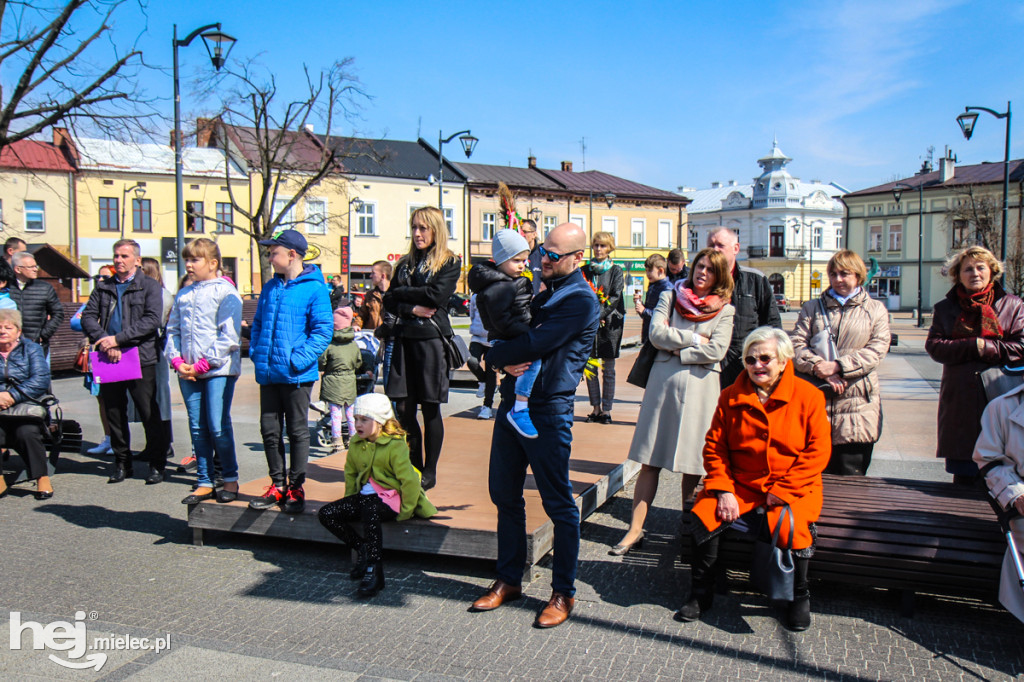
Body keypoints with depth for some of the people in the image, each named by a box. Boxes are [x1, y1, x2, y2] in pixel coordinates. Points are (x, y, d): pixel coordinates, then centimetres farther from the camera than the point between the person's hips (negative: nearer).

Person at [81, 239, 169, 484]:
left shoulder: (150, 287, 2)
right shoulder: (103, 287, 15)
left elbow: (151, 320, -10)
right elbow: (88, 316, 6)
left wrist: (118, 339, -16)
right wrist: (103, 341, -12)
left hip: (141, 358, -4)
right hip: (109, 360, 4)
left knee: (149, 413, 0)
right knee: (114, 413, 10)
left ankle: (157, 463, 10)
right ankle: (121, 462, 23)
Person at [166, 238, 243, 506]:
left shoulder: (226, 292, -5)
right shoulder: (183, 295, 16)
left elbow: (229, 337, -12)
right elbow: (172, 330, 17)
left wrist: (202, 365, -13)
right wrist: (178, 362, 0)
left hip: (218, 370, -6)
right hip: (188, 373, 6)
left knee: (218, 426, -7)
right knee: (198, 429, 9)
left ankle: (230, 479, 9)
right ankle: (204, 483, 17)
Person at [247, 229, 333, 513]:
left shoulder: (314, 288, -9)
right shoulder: (270, 287, 11)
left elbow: (323, 330, -13)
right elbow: (257, 324, 20)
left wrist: (300, 359, -19)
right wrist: (256, 351, 5)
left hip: (296, 375, -6)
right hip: (268, 372, 6)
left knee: (298, 431, 6)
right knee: (269, 430, 11)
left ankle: (296, 487, 17)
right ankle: (278, 485, 24)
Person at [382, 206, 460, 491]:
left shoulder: (449, 262, 1)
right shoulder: (406, 263, 16)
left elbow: (436, 295, -13)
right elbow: (389, 300, 9)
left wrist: (403, 292, -3)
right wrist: (411, 308, -10)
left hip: (432, 340, -5)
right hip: (405, 339, 5)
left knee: (430, 410, 1)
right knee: (404, 409, 3)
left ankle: (430, 472, 13)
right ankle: (413, 468, 16)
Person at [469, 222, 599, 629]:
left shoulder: (582, 301, -9)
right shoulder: (540, 293, 18)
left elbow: (536, 345, -20)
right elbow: (500, 342, 15)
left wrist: (499, 353, -6)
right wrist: (506, 363, -7)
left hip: (549, 410, -8)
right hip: (512, 402, 8)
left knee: (559, 504, 1)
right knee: (504, 494, 13)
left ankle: (564, 593, 15)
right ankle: (509, 580, 27)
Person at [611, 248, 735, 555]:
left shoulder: (724, 310, 7)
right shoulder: (671, 296, 11)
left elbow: (716, 351, -7)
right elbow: (656, 334, -3)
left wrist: (675, 348, -5)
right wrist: (694, 339, -5)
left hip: (700, 388, -1)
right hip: (663, 382, 1)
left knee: (694, 466, 2)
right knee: (650, 461, 1)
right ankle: (635, 529, 7)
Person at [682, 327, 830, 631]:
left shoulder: (808, 396, -3)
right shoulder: (731, 397, 4)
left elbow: (817, 452, -7)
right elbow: (714, 446, 3)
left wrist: (782, 491, -14)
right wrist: (723, 491, -10)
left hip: (794, 489, -2)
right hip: (740, 487, 2)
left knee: (791, 526, -30)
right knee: (704, 514, -21)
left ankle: (799, 597, 1)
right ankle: (702, 593, 0)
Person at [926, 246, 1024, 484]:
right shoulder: (945, 308, 12)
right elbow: (934, 346, -1)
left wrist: (986, 348, -10)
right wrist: (974, 346, -12)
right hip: (960, 401, 1)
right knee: (963, 476, 3)